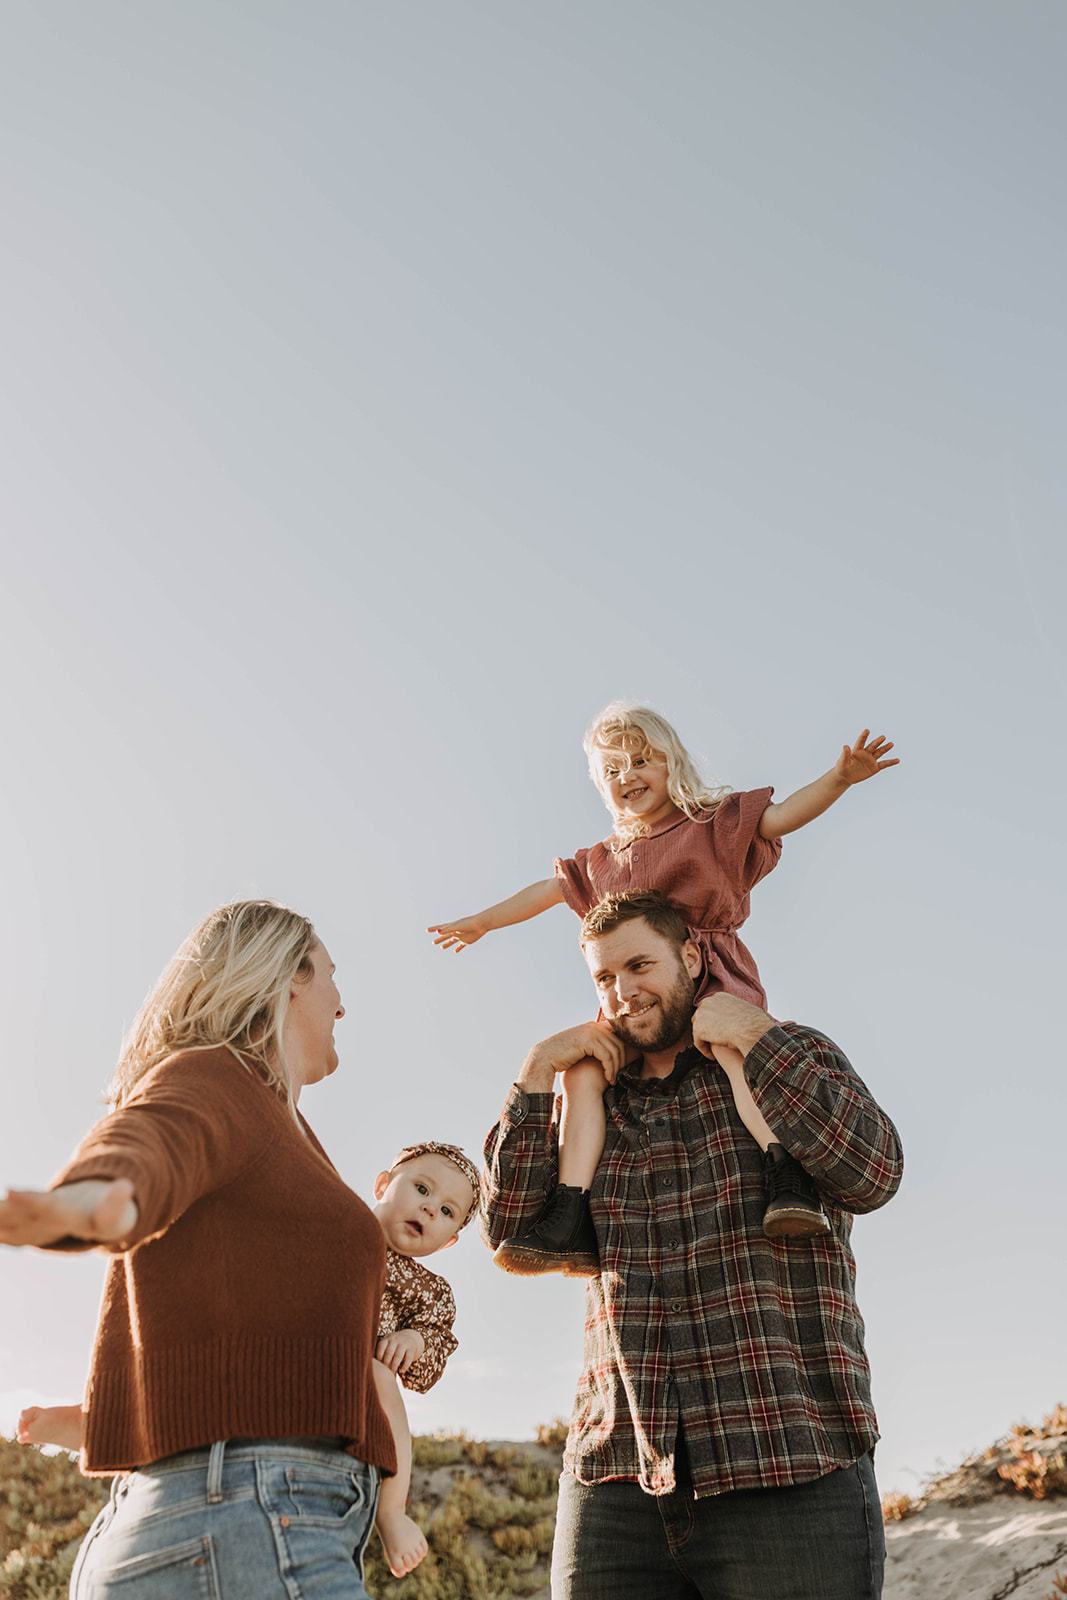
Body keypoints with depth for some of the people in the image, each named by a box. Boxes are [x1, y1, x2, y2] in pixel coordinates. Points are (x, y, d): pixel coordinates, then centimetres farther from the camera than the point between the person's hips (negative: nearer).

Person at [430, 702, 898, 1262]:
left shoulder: (715, 825, 8)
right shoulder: (605, 860, 23)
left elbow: (784, 815, -5)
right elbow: (547, 890, 35)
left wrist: (839, 777, -23)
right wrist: (482, 921, 44)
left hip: (712, 980, -4)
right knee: (582, 1069, -15)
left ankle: (786, 1174, -43)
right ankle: (569, 1221, -19)